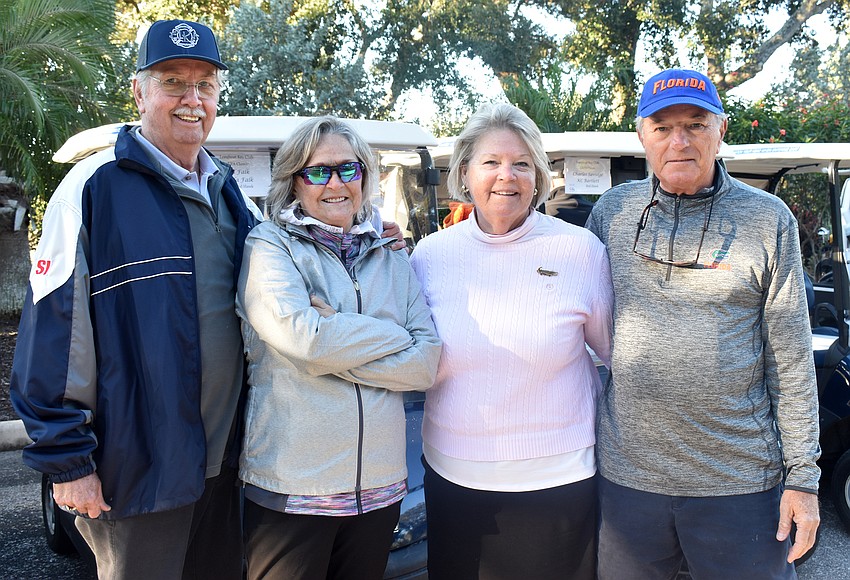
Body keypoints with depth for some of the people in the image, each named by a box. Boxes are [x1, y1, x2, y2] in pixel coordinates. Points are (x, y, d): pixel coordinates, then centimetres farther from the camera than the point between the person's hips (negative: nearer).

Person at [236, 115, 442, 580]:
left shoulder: (391, 260, 8)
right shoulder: (268, 245, -4)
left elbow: (428, 362, -4)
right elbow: (302, 337, -21)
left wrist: (334, 343, -14)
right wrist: (394, 339, -10)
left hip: (380, 486, 4)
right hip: (289, 487, -4)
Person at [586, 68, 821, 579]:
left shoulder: (768, 219, -3)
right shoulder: (613, 211, 2)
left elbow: (791, 358, -2)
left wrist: (802, 474, -3)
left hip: (741, 480, -2)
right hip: (626, 474, 2)